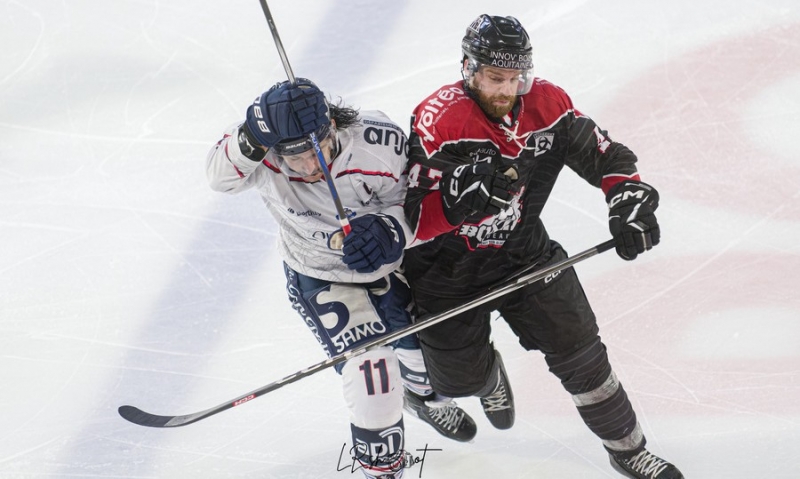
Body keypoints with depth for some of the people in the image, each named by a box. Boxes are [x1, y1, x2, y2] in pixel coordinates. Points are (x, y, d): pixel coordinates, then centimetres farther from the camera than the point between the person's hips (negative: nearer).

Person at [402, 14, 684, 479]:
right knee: (459, 378, 6)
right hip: (448, 265, -3)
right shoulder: (437, 119, -25)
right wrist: (459, 195, -46)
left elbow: (604, 154, -3)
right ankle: (489, 372, 46)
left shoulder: (546, 104, -11)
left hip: (524, 251, 3)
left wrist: (630, 200, -21)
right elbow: (414, 221, -28)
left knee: (578, 351, 0)